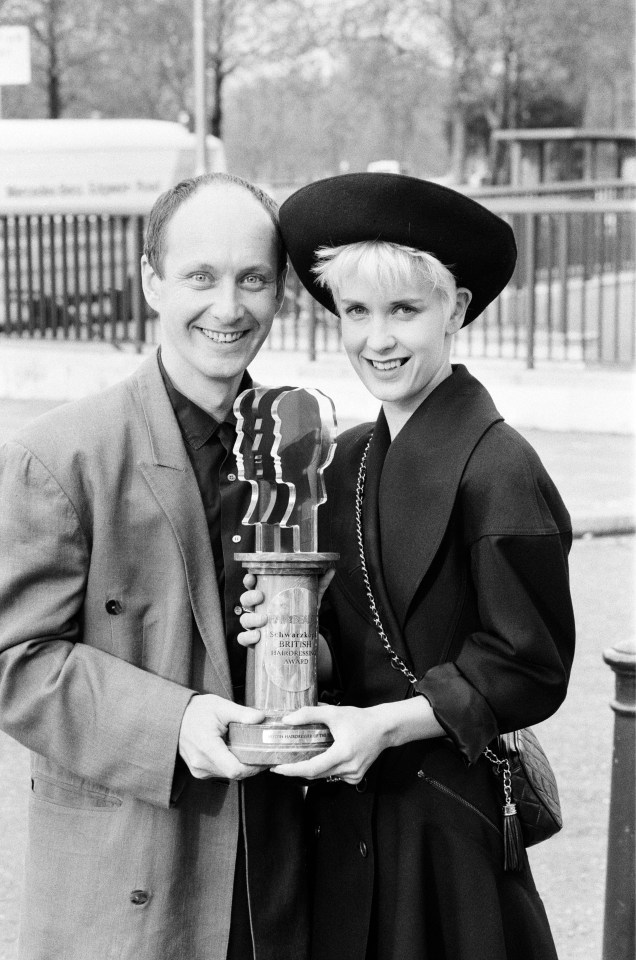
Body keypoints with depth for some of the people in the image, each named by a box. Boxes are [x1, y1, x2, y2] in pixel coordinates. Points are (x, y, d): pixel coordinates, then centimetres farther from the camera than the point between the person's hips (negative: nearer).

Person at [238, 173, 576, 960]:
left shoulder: (498, 468, -15)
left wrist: (385, 724, -19)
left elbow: (529, 670, -13)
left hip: (452, 823, -6)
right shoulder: (346, 461, 7)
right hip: (347, 819, 6)